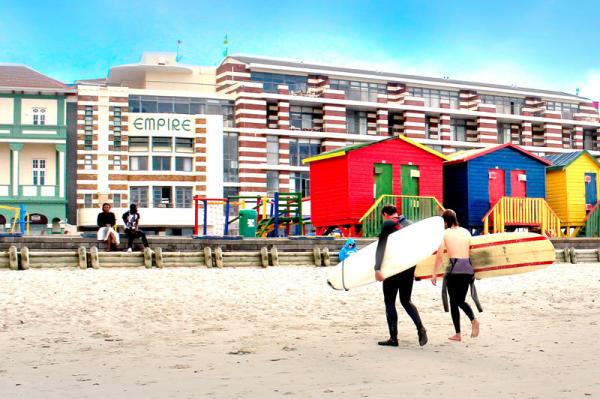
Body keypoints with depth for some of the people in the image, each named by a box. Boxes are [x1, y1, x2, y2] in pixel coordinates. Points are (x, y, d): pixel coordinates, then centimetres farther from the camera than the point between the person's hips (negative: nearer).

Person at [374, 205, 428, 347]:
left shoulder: (388, 224, -6)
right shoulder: (409, 223, 12)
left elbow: (380, 247, -16)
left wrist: (377, 268, -20)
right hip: (409, 266, 6)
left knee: (389, 302, 4)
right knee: (406, 301, 16)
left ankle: (393, 338, 3)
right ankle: (420, 328, -3)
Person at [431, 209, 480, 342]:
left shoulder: (445, 233, -1)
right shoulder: (466, 232, 12)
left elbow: (439, 255, -4)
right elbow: (470, 252, 16)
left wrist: (434, 274, 1)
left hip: (454, 269, -4)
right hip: (468, 268, 4)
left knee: (454, 302, 7)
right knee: (461, 300, 15)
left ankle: (457, 334, 5)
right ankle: (473, 319, -14)